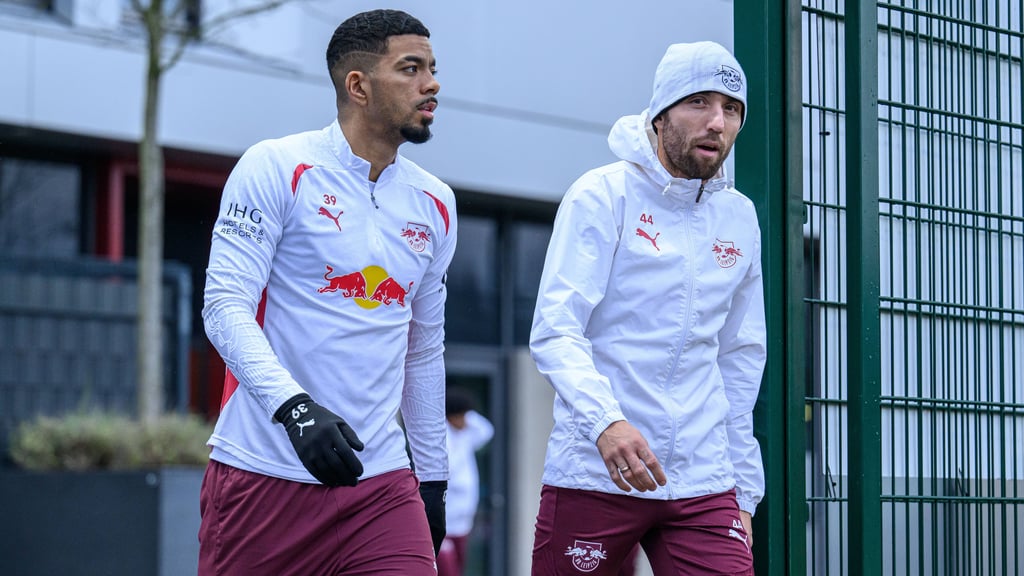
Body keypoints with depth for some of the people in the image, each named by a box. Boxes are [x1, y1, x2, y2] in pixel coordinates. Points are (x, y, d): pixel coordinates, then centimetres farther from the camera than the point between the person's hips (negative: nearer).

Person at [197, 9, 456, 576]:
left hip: (380, 483, 4)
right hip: (264, 475, -4)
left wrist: (432, 476, 20)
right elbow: (225, 305, -11)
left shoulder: (435, 205, 13)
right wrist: (294, 407, -24)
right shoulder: (276, 167, -3)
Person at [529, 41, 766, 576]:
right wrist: (605, 422, -30)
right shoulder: (602, 196, -3)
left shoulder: (739, 218, 13)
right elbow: (554, 330, -12)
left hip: (704, 485, 4)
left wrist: (744, 491, 15)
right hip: (594, 476, -4)